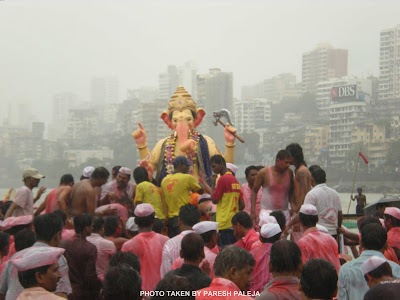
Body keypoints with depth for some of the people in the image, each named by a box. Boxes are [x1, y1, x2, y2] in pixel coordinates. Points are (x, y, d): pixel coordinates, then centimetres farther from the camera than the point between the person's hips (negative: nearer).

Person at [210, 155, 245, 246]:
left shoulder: (223, 179, -10)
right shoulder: (235, 180, 15)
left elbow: (214, 200, -8)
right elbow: (242, 205, 12)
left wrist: (213, 183, 1)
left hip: (225, 223, -9)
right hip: (235, 222, 9)